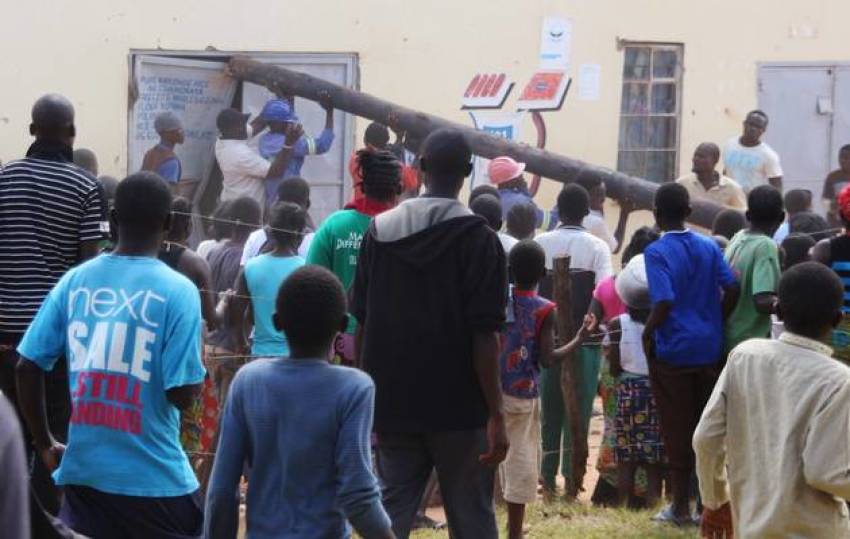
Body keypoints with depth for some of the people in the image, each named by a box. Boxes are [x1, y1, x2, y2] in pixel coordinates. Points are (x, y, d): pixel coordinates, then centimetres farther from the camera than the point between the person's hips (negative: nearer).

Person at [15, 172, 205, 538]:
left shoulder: (74, 281, 4)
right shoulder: (177, 290, -9)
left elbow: (28, 366, 3)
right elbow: (182, 394, -13)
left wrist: (44, 445, 14)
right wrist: (198, 369, 9)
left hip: (82, 470, 4)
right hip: (152, 478, -4)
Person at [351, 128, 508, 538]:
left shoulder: (379, 232, 3)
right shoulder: (478, 240, -10)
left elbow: (362, 324, 6)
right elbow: (484, 336, -14)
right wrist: (495, 415, -10)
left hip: (393, 403, 4)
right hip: (458, 406, -3)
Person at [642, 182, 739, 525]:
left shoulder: (657, 252, -11)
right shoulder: (709, 247, 4)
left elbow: (665, 302, -22)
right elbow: (732, 289, -3)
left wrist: (647, 333, -7)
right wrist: (716, 323, 10)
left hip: (673, 352, -4)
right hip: (709, 350, 4)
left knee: (677, 430, 4)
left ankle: (681, 507, 10)